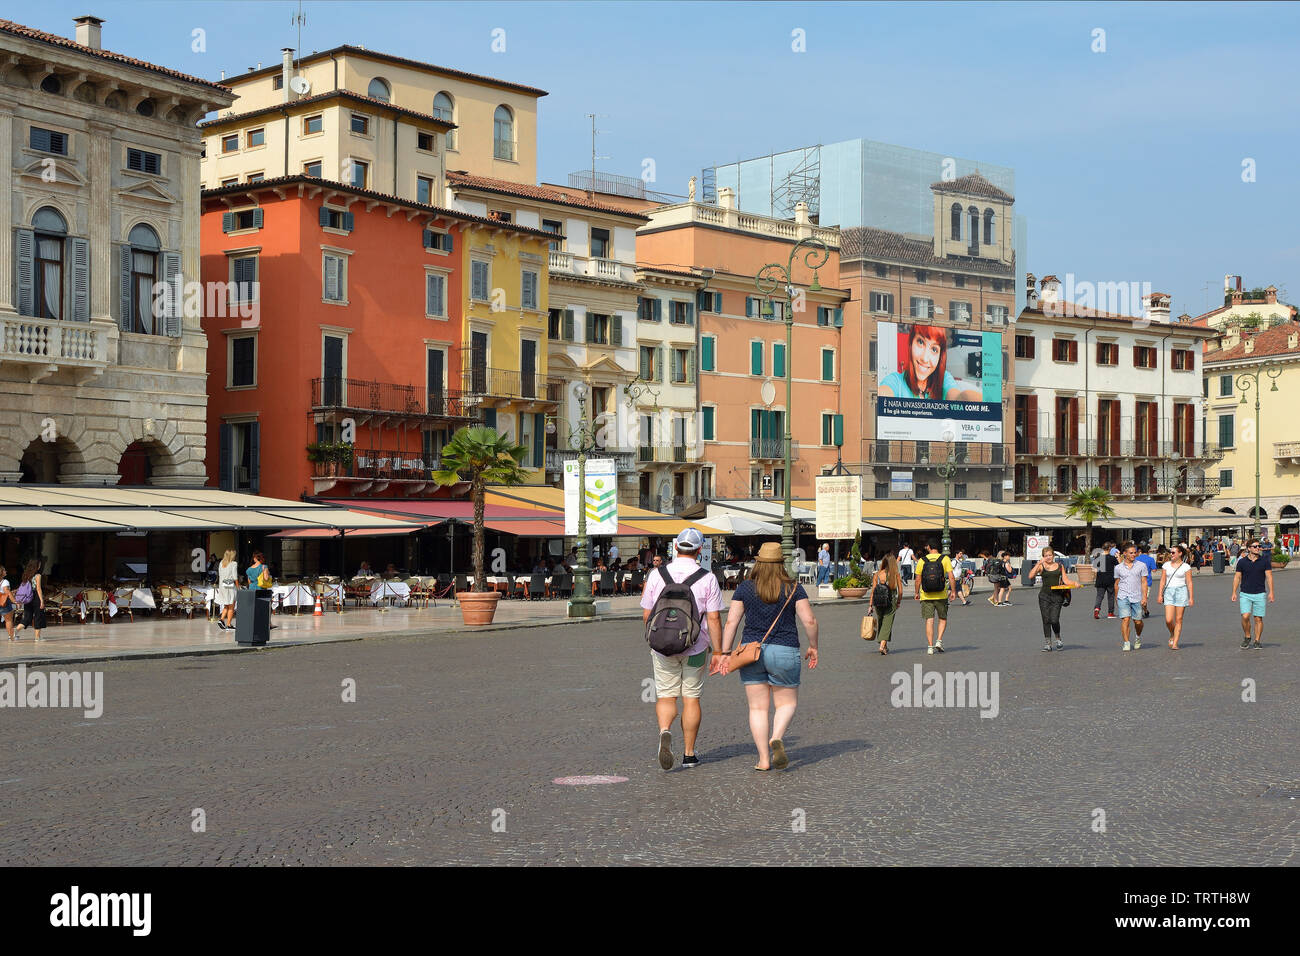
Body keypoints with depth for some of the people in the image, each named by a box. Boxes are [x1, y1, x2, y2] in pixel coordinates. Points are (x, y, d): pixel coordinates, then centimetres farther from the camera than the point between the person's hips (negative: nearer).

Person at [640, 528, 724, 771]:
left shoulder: (656, 575, -2)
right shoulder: (707, 579, -7)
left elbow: (646, 614, 3)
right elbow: (714, 619, -9)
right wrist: (718, 652, -3)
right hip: (695, 648, -1)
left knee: (666, 696, 9)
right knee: (691, 698, 10)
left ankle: (665, 732, -20)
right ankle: (689, 754, 15)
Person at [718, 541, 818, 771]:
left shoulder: (745, 588, 1)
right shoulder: (794, 588, -2)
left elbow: (731, 621, -2)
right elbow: (809, 620, -6)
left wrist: (725, 652, 2)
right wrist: (813, 647, 8)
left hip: (751, 650, 1)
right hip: (784, 652, -1)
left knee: (758, 707, 7)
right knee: (787, 703, 13)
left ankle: (764, 759, 2)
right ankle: (777, 739, -15)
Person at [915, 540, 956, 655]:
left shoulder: (922, 560, -1)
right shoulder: (945, 559, -2)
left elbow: (918, 579, 2)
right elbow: (951, 577, -6)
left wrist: (917, 593, 14)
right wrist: (953, 591, 2)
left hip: (926, 596, 0)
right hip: (941, 595, 0)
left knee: (929, 621, 2)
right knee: (943, 619, 16)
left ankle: (930, 646, -2)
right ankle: (939, 641, 1)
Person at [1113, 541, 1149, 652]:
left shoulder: (1141, 566, 4)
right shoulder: (1118, 568, 6)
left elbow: (1144, 582, 4)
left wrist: (1144, 597, -4)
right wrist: (1116, 598, 22)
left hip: (1137, 597, 0)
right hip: (1123, 597, 0)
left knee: (1138, 622, 4)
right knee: (1125, 619, -13)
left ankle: (1138, 637, 34)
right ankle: (1126, 643, -9)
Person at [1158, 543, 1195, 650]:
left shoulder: (1186, 567, 0)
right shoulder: (1166, 565, 9)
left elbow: (1189, 583, -1)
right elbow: (1162, 581, 10)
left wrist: (1191, 597, -5)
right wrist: (1160, 594, 4)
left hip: (1181, 591, -2)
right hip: (1169, 592, 2)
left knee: (1178, 619, -1)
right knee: (1168, 620, -8)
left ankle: (1175, 643, 3)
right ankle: (1172, 635, 22)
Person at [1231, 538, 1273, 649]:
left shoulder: (1265, 561, 2)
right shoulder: (1242, 562, 2)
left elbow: (1269, 576, 1)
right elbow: (1237, 577, 7)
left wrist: (1271, 592, -7)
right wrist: (1234, 592, -1)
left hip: (1260, 594, 0)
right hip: (1245, 594, 0)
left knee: (1258, 619, 2)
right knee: (1245, 616, -13)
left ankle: (1257, 641, 12)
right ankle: (1247, 637, 8)